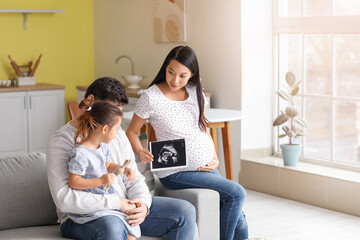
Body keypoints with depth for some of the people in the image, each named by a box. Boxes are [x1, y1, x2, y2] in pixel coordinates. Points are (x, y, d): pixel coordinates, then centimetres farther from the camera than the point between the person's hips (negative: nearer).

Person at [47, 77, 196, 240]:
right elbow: (63, 199, -23)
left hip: (123, 207, 7)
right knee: (111, 226, -42)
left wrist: (143, 204, -13)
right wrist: (117, 203, -24)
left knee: (185, 211, -6)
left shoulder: (118, 134, 12)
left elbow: (134, 179, 12)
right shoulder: (60, 142, -11)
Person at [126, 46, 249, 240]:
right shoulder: (151, 97, -11)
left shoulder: (196, 93, 6)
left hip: (206, 167, 6)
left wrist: (215, 158, 1)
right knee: (237, 193, -19)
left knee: (238, 220, 1)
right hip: (176, 173, -6)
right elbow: (131, 132, -2)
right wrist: (140, 152, -21)